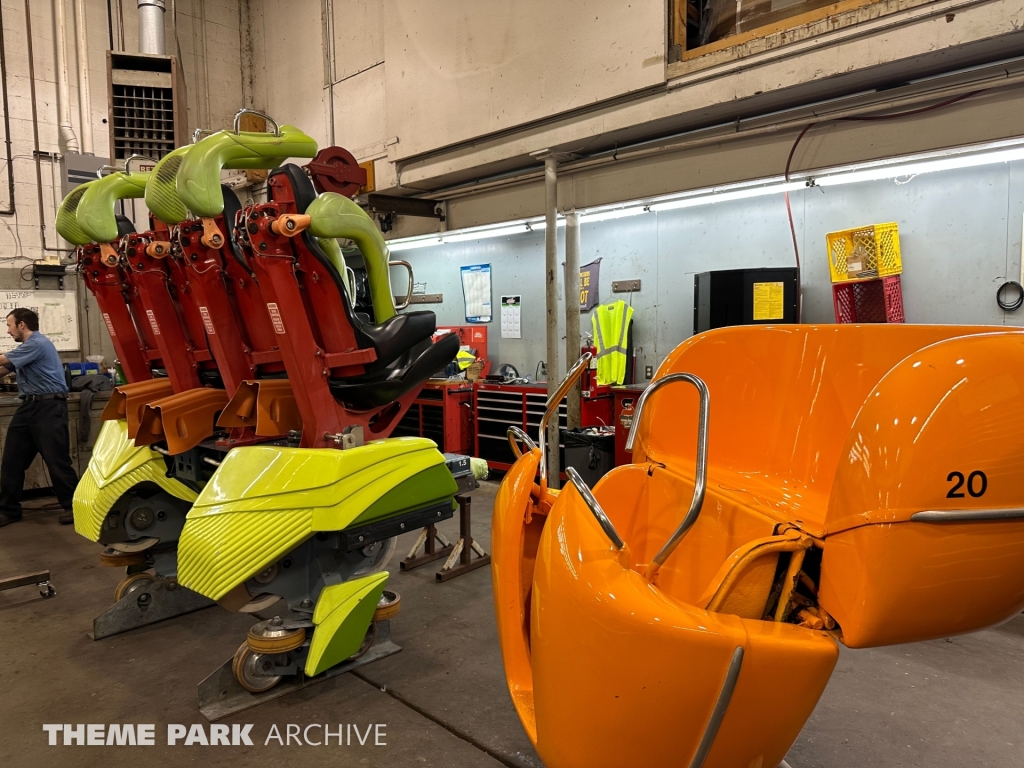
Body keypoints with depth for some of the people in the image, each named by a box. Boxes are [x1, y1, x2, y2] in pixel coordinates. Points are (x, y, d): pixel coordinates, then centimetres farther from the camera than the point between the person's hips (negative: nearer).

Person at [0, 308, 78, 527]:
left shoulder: (38, 344, -12)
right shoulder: (27, 346, 21)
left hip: (49, 407, -10)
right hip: (29, 406, 10)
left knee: (57, 460, -5)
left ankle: (72, 506, 5)